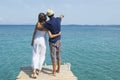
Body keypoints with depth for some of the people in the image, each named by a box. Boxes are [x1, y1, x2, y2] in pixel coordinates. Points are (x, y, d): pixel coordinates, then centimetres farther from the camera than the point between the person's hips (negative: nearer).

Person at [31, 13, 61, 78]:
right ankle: (39, 70, 22)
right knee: (42, 56, 15)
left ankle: (34, 71, -10)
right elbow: (51, 36, -20)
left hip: (36, 40, 2)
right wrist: (58, 34, -5)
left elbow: (34, 33, -2)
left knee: (35, 55, 3)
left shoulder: (37, 24, -9)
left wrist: (32, 41, 9)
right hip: (42, 41, -1)